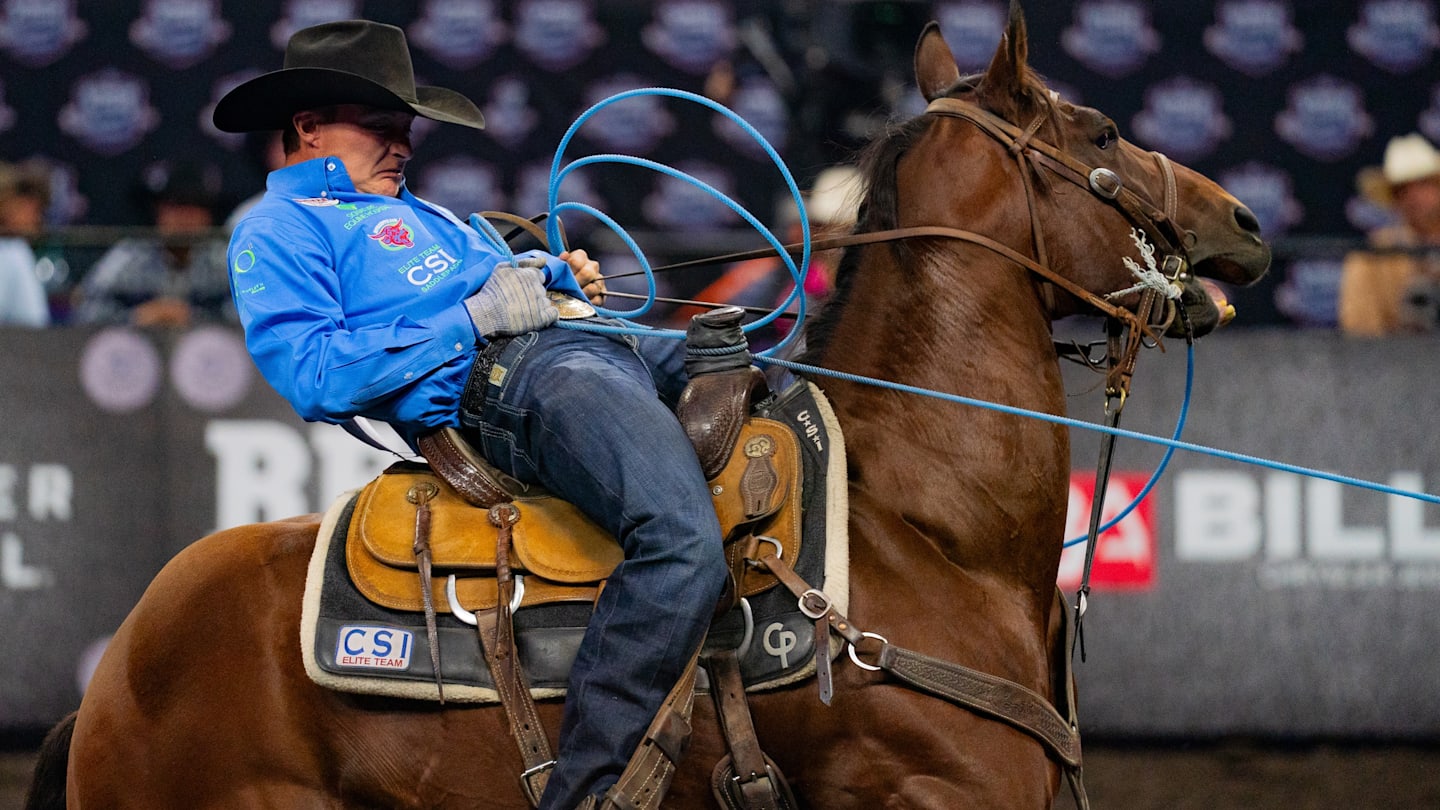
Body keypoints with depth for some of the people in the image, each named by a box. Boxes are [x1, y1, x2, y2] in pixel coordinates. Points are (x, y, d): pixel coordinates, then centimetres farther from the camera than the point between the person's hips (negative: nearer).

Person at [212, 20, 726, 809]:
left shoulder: (417, 214, 33)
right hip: (513, 381, -10)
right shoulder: (277, 231, 3)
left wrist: (561, 277, 14)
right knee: (681, 544, -34)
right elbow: (315, 374, -12)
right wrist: (474, 317, -12)